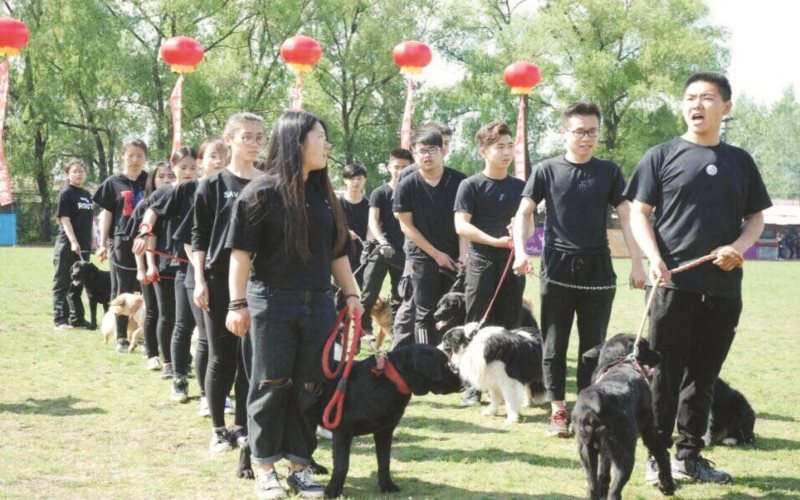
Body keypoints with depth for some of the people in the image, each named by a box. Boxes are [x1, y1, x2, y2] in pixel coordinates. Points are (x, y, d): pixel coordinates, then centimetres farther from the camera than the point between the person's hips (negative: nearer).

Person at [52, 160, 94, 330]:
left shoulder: (87, 195, 14)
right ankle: (60, 319, -2)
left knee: (78, 284, 11)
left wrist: (90, 242, 17)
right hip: (67, 246, -7)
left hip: (83, 246, 7)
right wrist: (73, 242, -24)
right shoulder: (65, 194, -6)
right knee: (63, 283, -3)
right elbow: (64, 219, -14)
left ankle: (77, 318, 17)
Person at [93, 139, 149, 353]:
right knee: (122, 292, 4)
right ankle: (121, 338, 10)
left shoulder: (151, 182, 6)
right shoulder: (113, 183, 4)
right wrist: (103, 243, 2)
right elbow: (106, 213, 7)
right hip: (122, 243, -1)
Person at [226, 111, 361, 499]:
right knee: (271, 386, 1)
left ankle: (300, 465, 17)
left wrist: (351, 293, 12)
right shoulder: (262, 192, -7)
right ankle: (265, 468, 11)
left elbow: (337, 251, 17)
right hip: (272, 302, -5)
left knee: (309, 388, 7)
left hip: (318, 303, 5)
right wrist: (238, 303, -13)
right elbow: (242, 251, -9)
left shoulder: (324, 194, 11)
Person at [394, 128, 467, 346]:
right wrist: (436, 253, -5)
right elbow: (406, 225, -2)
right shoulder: (407, 186, -3)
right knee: (425, 314, 2)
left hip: (455, 257, 0)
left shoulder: (459, 181, -3)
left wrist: (463, 255, -14)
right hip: (423, 258, 0)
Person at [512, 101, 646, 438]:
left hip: (598, 270, 1)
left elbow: (626, 218, 6)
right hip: (557, 268, -1)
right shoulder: (547, 170, 3)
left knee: (593, 345, 5)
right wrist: (520, 250, -13)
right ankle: (558, 410, 10)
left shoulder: (609, 172, 6)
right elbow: (524, 213, 3)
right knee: (554, 344, 2)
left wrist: (637, 264, -1)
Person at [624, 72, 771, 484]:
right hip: (673, 283, -3)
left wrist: (739, 247, -7)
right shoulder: (662, 156, 3)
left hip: (724, 287, 3)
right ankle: (658, 455, 8)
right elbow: (639, 212, 0)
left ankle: (689, 454, 20)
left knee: (704, 374, 10)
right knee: (665, 372, 0)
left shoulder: (739, 161, 12)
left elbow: (756, 217, 15)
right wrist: (655, 259, -16)